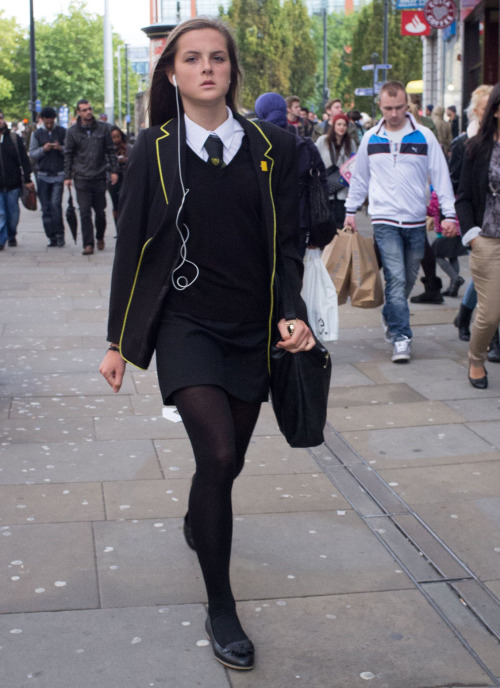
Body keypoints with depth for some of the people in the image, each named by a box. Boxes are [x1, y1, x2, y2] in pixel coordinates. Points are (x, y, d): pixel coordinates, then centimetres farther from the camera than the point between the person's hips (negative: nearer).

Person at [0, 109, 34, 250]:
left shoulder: (15, 138, 4)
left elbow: (24, 160, 4)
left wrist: (28, 180, -1)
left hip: (13, 184, 1)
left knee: (13, 213, 9)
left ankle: (11, 236, 28)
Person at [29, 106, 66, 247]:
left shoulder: (62, 132, 5)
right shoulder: (36, 134, 9)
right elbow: (32, 155, 4)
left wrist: (61, 148, -17)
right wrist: (43, 149, -13)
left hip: (59, 174, -2)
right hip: (43, 176, 2)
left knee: (56, 204, -14)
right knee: (46, 208, 1)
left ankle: (59, 234, -4)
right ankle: (51, 236, 7)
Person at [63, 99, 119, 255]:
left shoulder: (103, 128, 5)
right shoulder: (72, 131, 4)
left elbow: (110, 150, 9)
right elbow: (68, 155, 7)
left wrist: (114, 170, 3)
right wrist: (67, 176, 1)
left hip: (99, 177, 1)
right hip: (81, 178, -1)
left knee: (100, 211, 7)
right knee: (85, 212, -6)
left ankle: (100, 238, 29)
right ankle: (88, 244, -4)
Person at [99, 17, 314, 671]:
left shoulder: (271, 147, 3)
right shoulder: (154, 150, -2)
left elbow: (287, 242, 5)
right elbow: (131, 247, 1)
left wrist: (296, 314, -10)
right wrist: (118, 341, 1)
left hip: (251, 329, 3)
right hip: (184, 324, -3)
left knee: (228, 458, 13)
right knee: (218, 456, -17)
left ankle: (197, 522, 49)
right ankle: (220, 606, -2)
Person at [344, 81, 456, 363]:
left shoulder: (424, 136, 0)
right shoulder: (370, 139, 5)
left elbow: (441, 176, 1)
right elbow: (360, 177, 17)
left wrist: (449, 213, -4)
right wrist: (351, 210, 17)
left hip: (416, 221, 1)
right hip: (385, 220, -1)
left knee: (409, 279, 11)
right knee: (396, 278, -12)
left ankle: (390, 317, 37)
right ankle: (401, 337, -11)